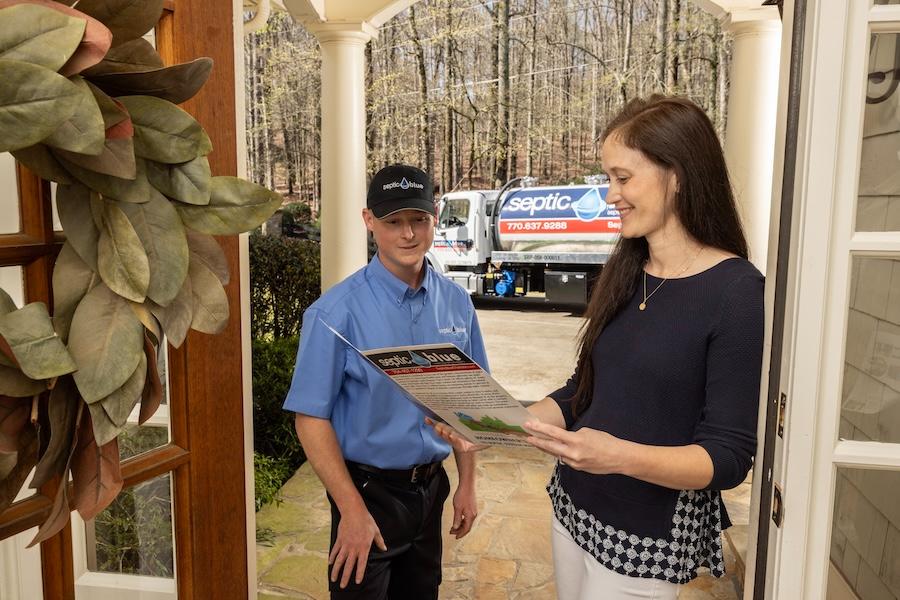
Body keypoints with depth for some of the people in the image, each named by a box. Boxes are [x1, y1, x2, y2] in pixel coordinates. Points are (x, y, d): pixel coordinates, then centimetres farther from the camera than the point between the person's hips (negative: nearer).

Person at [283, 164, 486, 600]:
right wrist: (353, 510, -18)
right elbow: (311, 418, -16)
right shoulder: (336, 312, -18)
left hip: (431, 488, 5)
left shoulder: (456, 302, -3)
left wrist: (466, 484, 5)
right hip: (369, 492, -4)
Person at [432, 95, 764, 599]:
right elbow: (583, 391, 7)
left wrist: (622, 456, -34)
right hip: (573, 502, 6)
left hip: (650, 534, -6)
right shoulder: (624, 274, 2)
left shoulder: (738, 294, -19)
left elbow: (729, 458, -18)